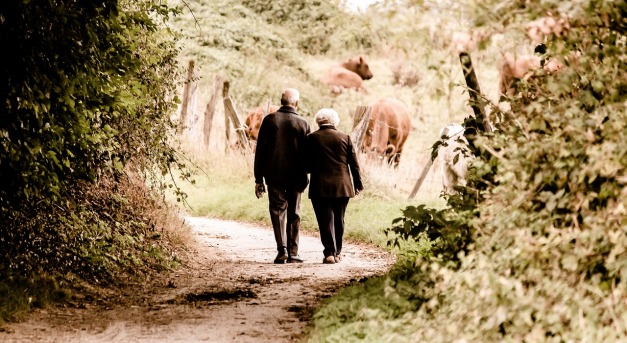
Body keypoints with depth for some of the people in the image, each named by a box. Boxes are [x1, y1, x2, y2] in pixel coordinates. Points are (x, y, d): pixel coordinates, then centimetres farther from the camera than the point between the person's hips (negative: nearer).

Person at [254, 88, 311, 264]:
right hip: (296, 177, 0)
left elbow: (260, 151, -2)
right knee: (294, 214, 9)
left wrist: (258, 179, 2)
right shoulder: (303, 124, -1)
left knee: (278, 210, 5)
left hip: (274, 175, 0)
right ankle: (292, 253, 9)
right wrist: (305, 176, 14)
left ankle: (282, 249, -11)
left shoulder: (269, 120, -2)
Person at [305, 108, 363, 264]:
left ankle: (329, 253, -9)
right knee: (338, 220, 14)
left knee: (325, 220, 0)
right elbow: (354, 164, 5)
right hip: (342, 187, 2)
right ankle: (337, 252, 20)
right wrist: (358, 184, 13)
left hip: (320, 187, -2)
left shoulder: (311, 138, -3)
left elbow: (307, 165, -2)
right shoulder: (345, 137, 2)